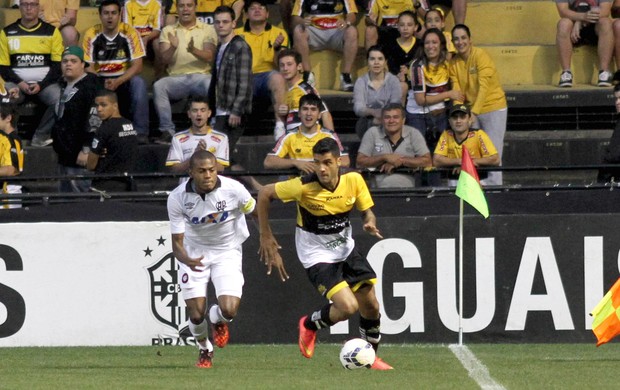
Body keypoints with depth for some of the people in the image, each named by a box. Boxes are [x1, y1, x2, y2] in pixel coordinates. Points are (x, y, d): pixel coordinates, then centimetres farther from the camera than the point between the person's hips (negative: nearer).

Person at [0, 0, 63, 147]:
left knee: (60, 100, -32)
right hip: (16, 82, 0)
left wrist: (41, 85, -10)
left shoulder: (52, 31, 8)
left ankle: (40, 137, -20)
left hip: (45, 83, 0)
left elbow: (58, 65, 4)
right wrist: (19, 83, -10)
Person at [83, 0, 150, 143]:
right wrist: (98, 85, -26)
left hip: (125, 78, -1)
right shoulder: (91, 35, -6)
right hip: (100, 79, 1)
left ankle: (141, 132, -28)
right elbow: (89, 67, -5)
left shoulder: (129, 33, -10)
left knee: (138, 83, -33)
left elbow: (137, 66, -12)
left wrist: (117, 82, -28)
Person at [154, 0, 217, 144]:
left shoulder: (207, 29, 10)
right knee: (158, 86, -31)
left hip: (201, 75, -2)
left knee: (212, 85, -37)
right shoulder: (168, 30, 14)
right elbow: (164, 59, 4)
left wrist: (194, 51, -24)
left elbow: (209, 57, -3)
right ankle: (167, 131, -26)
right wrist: (173, 48, -18)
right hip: (176, 77, 2)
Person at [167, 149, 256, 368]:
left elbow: (256, 211, -1)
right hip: (194, 254, 0)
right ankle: (204, 349, 31)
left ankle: (218, 320, 24)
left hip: (227, 252, 0)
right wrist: (185, 259, -40)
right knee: (196, 315, -6)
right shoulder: (177, 198, -22)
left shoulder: (233, 190, -23)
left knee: (229, 311, -18)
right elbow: (177, 242, -18)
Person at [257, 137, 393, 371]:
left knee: (370, 305, 3)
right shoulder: (304, 187, -24)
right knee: (348, 307, -21)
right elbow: (264, 194, -12)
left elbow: (367, 211, 3)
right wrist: (265, 236, -8)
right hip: (317, 257, -5)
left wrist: (370, 224, -21)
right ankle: (309, 325, 10)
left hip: (346, 250, 5)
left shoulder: (354, 181, -13)